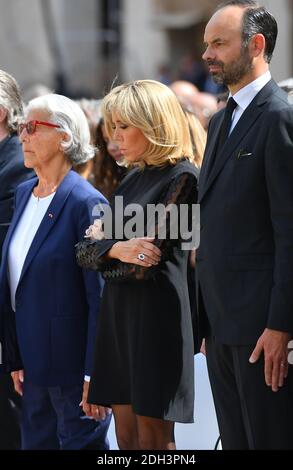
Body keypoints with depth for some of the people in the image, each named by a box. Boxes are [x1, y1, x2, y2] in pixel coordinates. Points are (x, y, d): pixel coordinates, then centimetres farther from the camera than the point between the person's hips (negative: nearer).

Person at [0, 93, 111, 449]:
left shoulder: (85, 203, -14)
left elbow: (100, 297, -16)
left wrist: (95, 375, -18)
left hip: (72, 365, -8)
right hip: (34, 363, 8)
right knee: (36, 443, 13)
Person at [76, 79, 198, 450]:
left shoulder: (181, 177, -10)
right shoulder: (134, 177, 14)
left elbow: (144, 266, -16)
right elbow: (84, 253, 11)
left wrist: (102, 242, -2)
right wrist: (116, 249, -9)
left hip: (156, 315, -8)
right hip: (118, 311, 8)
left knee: (151, 437, -3)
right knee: (126, 435, 8)